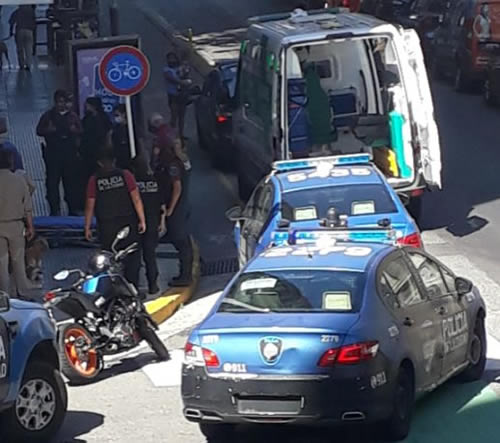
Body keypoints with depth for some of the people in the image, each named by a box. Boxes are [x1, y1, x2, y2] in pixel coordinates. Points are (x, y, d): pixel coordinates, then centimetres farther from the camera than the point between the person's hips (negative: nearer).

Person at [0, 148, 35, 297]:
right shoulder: (19, 180, -5)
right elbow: (27, 207, -2)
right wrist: (30, 226, 8)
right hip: (16, 225, 2)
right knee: (18, 262, 12)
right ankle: (23, 292, 16)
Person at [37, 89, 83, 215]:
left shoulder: (72, 116, 14)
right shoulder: (48, 115, 9)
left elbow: (80, 131, 13)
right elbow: (39, 130, 7)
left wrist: (74, 130, -9)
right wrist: (48, 130, -12)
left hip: (70, 152, 2)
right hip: (53, 152, -2)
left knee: (71, 180, 4)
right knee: (52, 181, -7)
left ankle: (73, 208, 11)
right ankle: (55, 209, -5)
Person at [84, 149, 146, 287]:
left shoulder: (94, 180, -4)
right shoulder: (125, 175, -4)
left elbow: (90, 206, -2)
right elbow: (136, 199, -7)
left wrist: (87, 227, 6)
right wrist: (142, 220, -2)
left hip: (106, 226, 0)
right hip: (128, 223, 0)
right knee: (132, 257, 10)